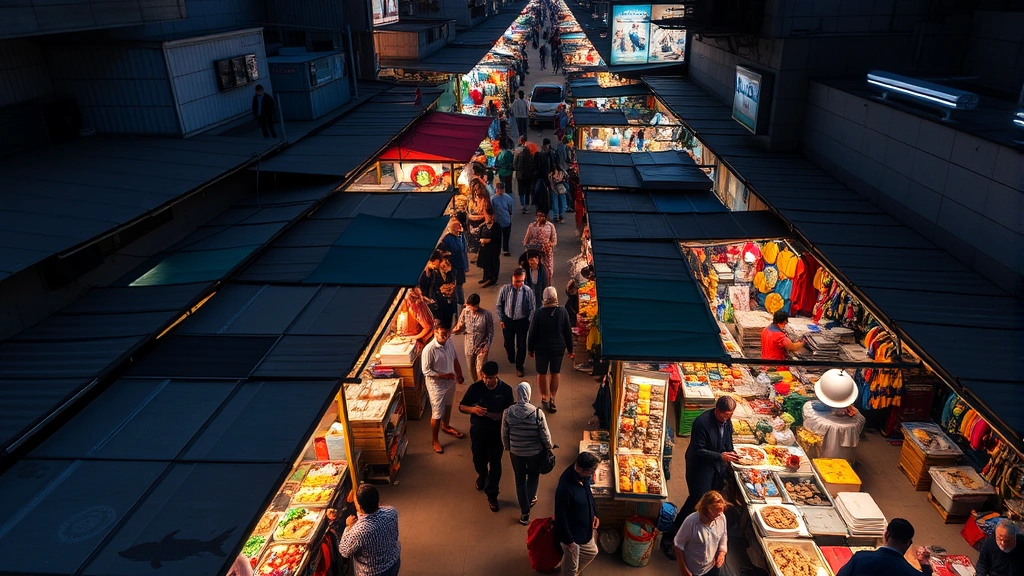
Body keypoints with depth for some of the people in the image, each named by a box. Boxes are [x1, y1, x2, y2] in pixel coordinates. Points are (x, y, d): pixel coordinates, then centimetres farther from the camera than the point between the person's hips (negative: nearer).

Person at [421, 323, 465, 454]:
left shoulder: (449, 343, -7)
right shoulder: (429, 349, -28)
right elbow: (426, 371, -23)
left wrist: (460, 374, 10)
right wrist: (443, 376, -27)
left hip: (450, 382, 7)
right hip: (436, 385, -7)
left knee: (448, 406, 28)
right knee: (437, 413, 5)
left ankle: (446, 426, 54)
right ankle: (435, 440, 25)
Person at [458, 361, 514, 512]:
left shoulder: (506, 389, -14)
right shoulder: (475, 388, -14)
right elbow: (461, 407, -6)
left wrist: (501, 415, -23)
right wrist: (473, 409, -27)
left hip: (497, 432, -1)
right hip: (477, 432, 1)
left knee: (495, 464, 8)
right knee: (479, 460, 21)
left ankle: (491, 495, 25)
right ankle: (482, 476, 54)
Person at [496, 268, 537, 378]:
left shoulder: (528, 291, -18)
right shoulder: (505, 289, -16)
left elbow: (532, 308, -6)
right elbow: (498, 305, -2)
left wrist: (529, 322, -10)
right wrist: (501, 319, -2)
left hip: (522, 321, -1)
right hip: (508, 320, 1)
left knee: (521, 345, 8)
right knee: (508, 343, 18)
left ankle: (519, 367, 30)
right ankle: (511, 359, 51)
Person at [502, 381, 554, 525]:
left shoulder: (508, 413, -18)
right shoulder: (537, 413, -24)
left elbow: (504, 435, -6)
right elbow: (545, 435, -14)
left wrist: (508, 447, 13)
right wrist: (549, 446, 7)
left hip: (515, 452, 1)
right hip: (535, 452, -1)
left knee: (520, 480, 19)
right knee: (533, 475, 27)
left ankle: (525, 513, 26)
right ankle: (530, 500, 49)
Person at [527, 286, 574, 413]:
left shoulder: (539, 313, -16)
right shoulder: (562, 312, -11)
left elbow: (532, 332, -9)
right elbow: (568, 332, -4)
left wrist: (530, 348, 5)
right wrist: (570, 349, 8)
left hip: (541, 348, -1)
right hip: (558, 348, 1)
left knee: (541, 373, 15)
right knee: (555, 374, 13)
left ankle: (544, 398, 22)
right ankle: (552, 399, 8)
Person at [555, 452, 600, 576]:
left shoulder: (584, 477, -13)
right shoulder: (565, 488, -38)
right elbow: (560, 516, -27)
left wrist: (594, 514, 3)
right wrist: (568, 540, -18)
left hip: (585, 528, 8)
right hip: (572, 534, -8)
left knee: (591, 552, 31)